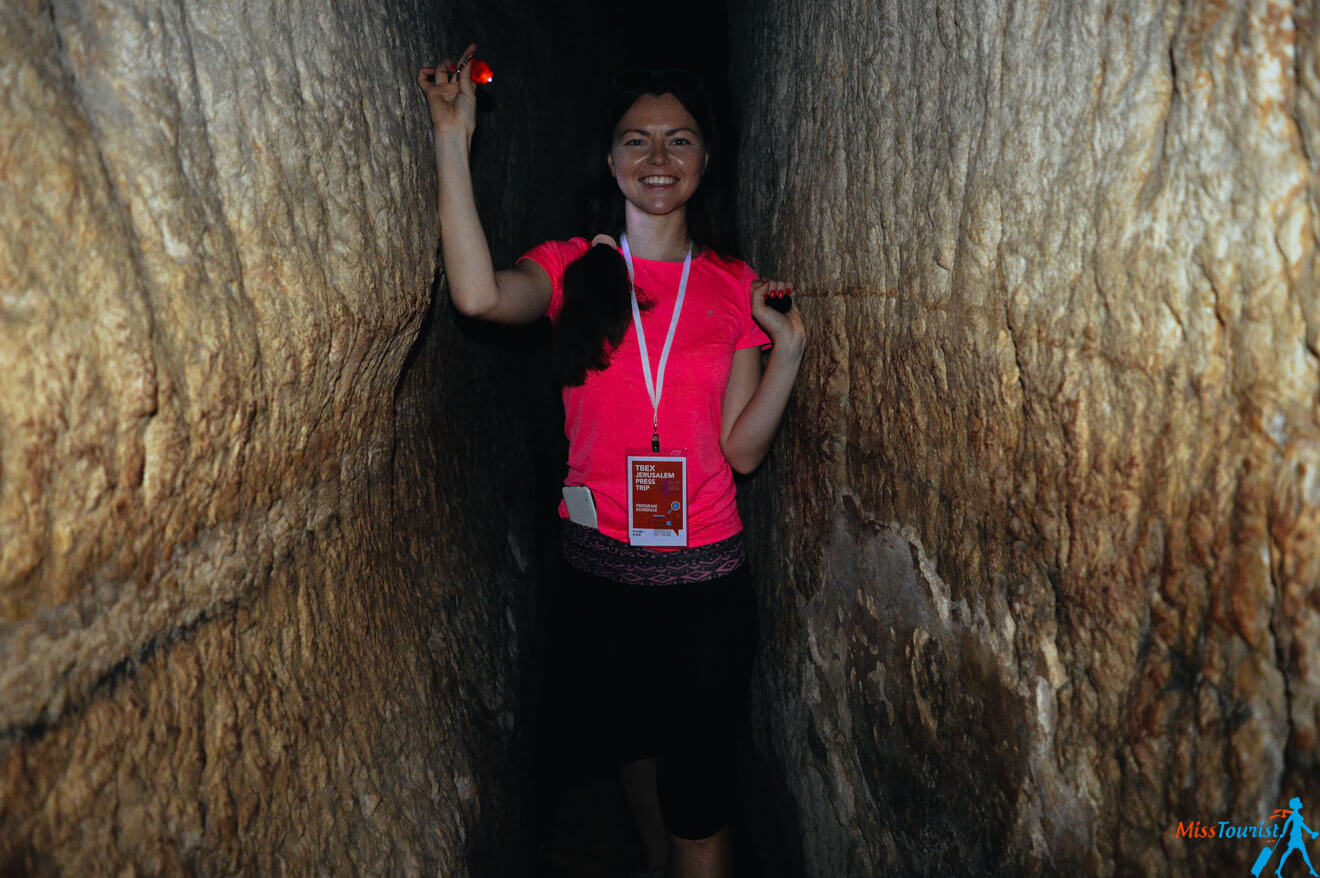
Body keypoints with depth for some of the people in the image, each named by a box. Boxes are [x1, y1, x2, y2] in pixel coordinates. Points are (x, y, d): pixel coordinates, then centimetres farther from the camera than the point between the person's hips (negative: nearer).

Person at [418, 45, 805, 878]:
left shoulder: (734, 287, -1)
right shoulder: (574, 268, -3)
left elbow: (742, 450, -4)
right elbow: (480, 294, -28)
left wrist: (788, 348, -16)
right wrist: (454, 141, -25)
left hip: (706, 566, -1)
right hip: (602, 558, 1)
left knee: (699, 786, 5)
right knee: (636, 732, 25)